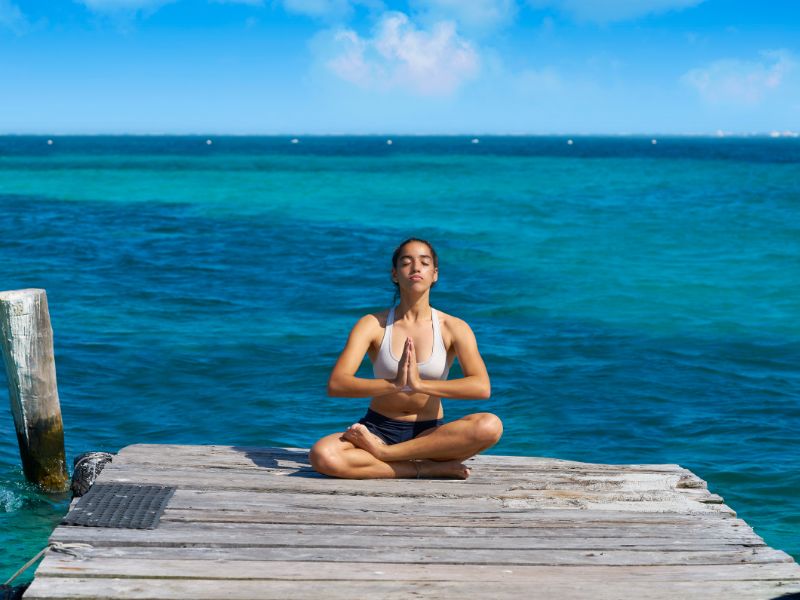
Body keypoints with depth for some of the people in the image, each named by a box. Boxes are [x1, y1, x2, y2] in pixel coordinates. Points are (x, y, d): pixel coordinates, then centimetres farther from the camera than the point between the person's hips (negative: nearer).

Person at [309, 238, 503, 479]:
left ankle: (383, 453, -23)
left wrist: (421, 385, -31)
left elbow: (482, 387, -18)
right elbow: (335, 384, -15)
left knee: (491, 425, -30)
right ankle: (427, 467, -22)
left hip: (429, 433, 0)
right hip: (378, 428, 0)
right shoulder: (373, 324, -2)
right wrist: (393, 385, -32)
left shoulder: (454, 328, -2)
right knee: (322, 456, -32)